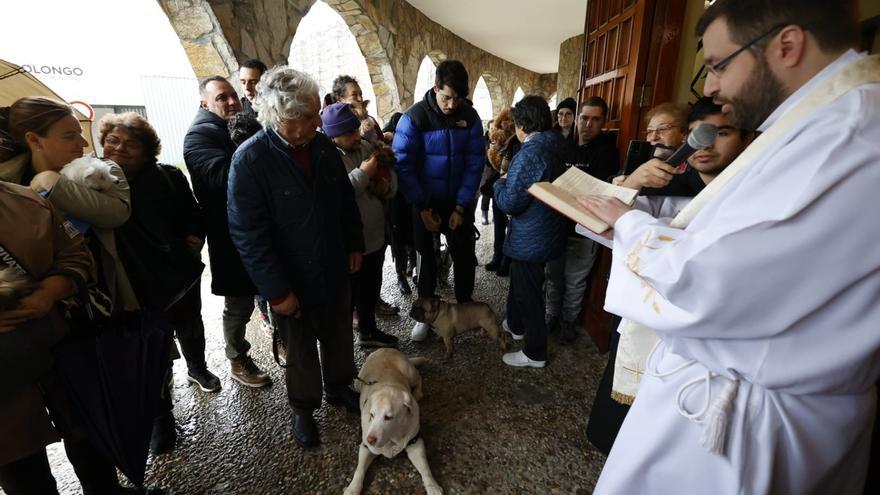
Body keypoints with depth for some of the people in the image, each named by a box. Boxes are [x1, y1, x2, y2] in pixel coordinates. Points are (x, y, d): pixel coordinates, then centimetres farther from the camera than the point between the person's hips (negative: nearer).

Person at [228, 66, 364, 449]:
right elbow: (248, 234, -19)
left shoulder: (324, 146, -3)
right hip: (293, 280, -4)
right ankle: (303, 409, 41)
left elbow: (346, 200, 9)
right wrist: (277, 291, -18)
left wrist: (355, 245, 9)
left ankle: (339, 387, 48)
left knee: (340, 336, 22)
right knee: (300, 349, 16)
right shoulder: (250, 160, -20)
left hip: (334, 270, 5)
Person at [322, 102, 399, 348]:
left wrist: (387, 185, -8)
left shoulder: (366, 147, 6)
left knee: (371, 289, 23)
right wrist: (362, 174, -24)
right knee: (347, 295, 8)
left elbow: (389, 173, 15)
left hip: (375, 236, 8)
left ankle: (368, 330, 45)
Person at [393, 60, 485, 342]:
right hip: (426, 202, -2)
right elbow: (403, 165, -15)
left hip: (459, 202, 2)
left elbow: (474, 164, -7)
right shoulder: (415, 117, -14)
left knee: (464, 256, 11)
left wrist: (461, 207, -13)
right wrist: (423, 208, -16)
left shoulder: (470, 117, -7)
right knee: (427, 257, 11)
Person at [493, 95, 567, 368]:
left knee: (528, 293, 5)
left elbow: (509, 203, -23)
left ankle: (535, 353, 21)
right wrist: (510, 182, 12)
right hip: (545, 230, 9)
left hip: (531, 238, -9)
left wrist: (501, 182, -6)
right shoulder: (552, 148, 5)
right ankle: (516, 325, 47)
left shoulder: (530, 153, -25)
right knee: (519, 282, 26)